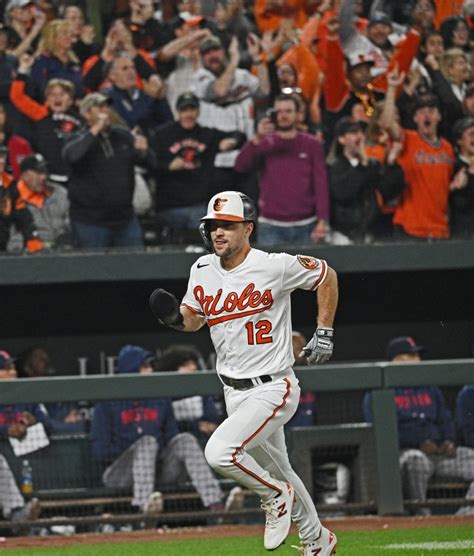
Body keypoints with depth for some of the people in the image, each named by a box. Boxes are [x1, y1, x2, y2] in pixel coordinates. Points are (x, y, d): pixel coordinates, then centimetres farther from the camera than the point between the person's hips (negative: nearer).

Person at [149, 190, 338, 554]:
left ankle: (276, 497, 1)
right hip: (235, 393, 7)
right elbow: (194, 319, 15)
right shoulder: (203, 270, 1)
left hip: (272, 388, -7)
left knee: (219, 452, -26)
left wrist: (324, 333, -4)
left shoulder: (276, 267, -16)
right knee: (276, 471, 19)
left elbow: (326, 276, -1)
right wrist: (176, 317, -8)